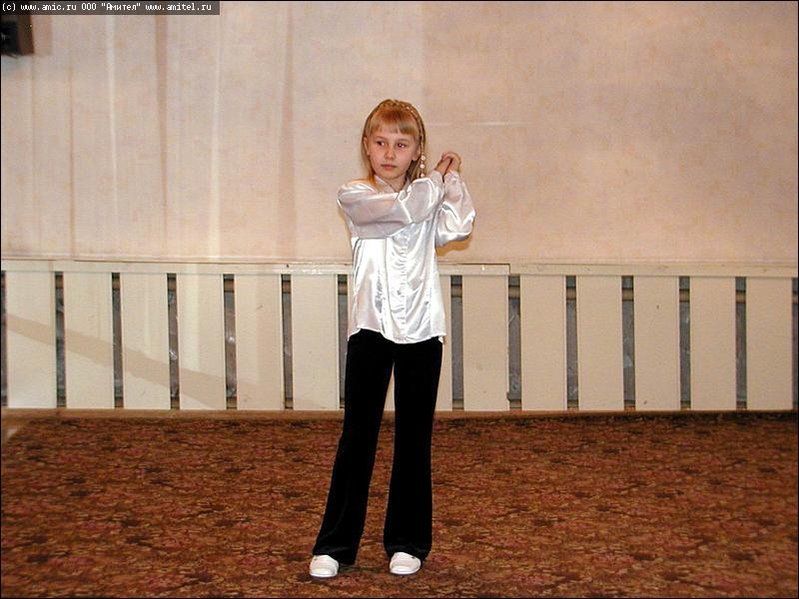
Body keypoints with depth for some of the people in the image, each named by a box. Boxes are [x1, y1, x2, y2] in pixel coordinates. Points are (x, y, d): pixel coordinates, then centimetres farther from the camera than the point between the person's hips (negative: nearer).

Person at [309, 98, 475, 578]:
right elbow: (404, 208, -17)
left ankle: (408, 543, 19)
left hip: (422, 330, 2)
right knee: (358, 436, 2)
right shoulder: (355, 196, 1)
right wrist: (436, 179, -1)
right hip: (371, 328, -2)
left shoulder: (429, 198, 10)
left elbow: (457, 228, -10)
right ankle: (335, 544, 11)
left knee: (415, 439, 8)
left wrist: (452, 179, 0)